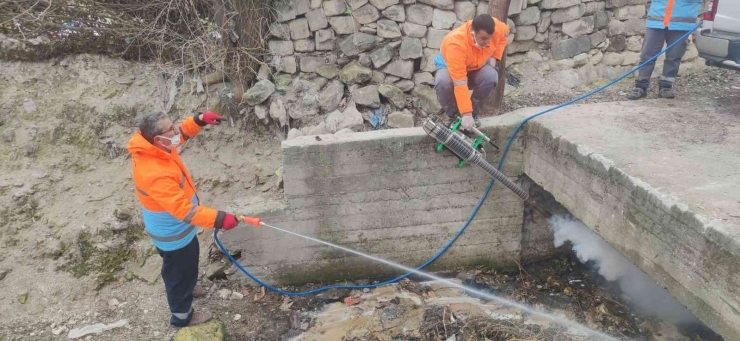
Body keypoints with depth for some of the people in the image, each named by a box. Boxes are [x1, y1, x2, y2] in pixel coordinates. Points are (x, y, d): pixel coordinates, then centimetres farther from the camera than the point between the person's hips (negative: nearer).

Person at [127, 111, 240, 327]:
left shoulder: (150, 146, -14)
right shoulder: (155, 174, -42)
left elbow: (181, 133, 6)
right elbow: (184, 209, -40)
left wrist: (199, 120, -9)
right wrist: (219, 219, -41)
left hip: (170, 226, 9)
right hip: (173, 233, -9)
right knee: (180, 270, 15)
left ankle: (185, 289, 61)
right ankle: (182, 316, 39)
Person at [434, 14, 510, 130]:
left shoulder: (496, 28, -25)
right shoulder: (456, 43, -40)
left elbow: (504, 33, 4)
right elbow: (459, 83, -41)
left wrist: (494, 57, -10)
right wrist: (466, 113, -42)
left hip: (477, 68, 4)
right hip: (450, 67, -3)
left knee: (491, 77, -30)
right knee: (443, 82, -38)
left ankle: (475, 113, -7)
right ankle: (453, 116, -11)